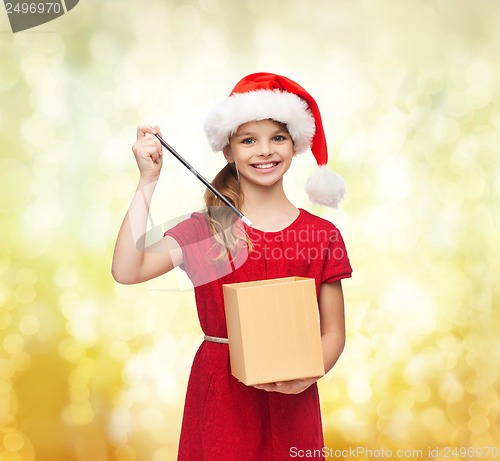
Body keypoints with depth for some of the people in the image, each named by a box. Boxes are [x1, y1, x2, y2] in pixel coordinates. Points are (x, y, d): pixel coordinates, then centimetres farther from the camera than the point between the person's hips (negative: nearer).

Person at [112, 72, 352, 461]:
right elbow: (127, 271, -16)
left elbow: (333, 332, 3)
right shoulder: (204, 229, -1)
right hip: (220, 398, 0)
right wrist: (148, 180, -15)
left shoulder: (322, 236, 0)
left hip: (291, 404, 1)